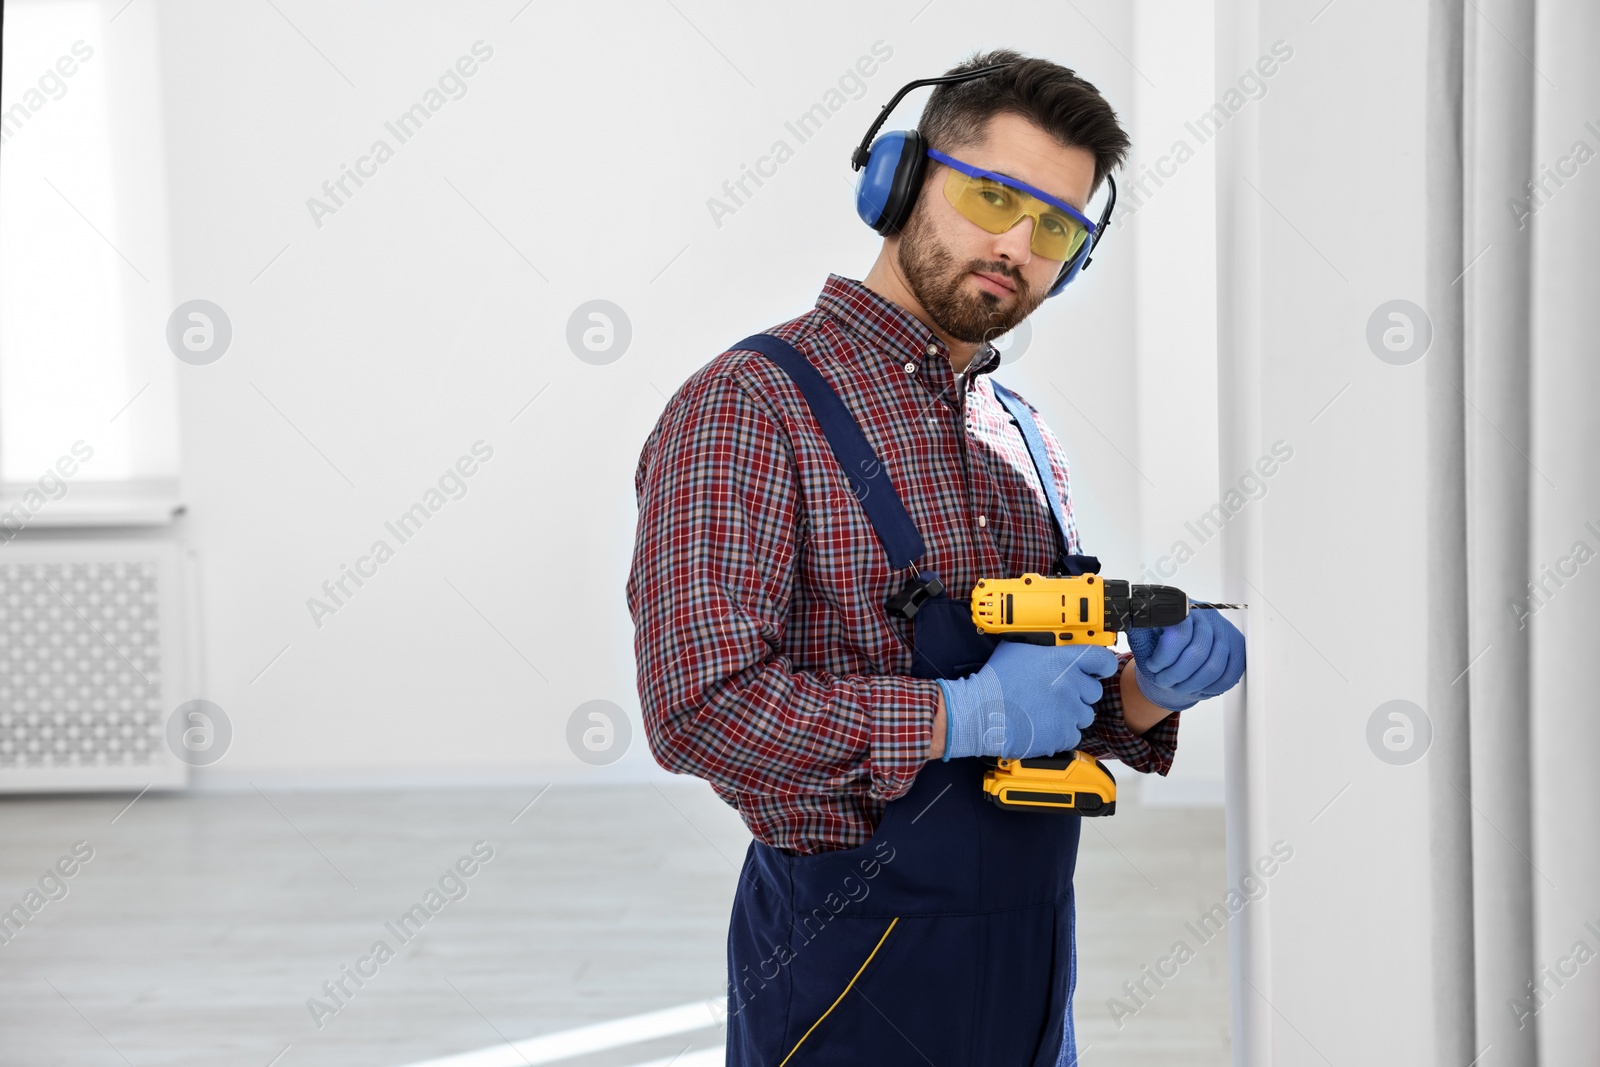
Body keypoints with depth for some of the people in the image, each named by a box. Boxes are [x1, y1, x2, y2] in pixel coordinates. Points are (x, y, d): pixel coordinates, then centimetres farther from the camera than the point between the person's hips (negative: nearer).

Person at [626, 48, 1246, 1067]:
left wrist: (1143, 693, -3)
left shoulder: (1021, 436, 12)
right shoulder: (748, 407, -13)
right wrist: (962, 716, -20)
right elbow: (700, 705, -22)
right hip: (856, 968, -7)